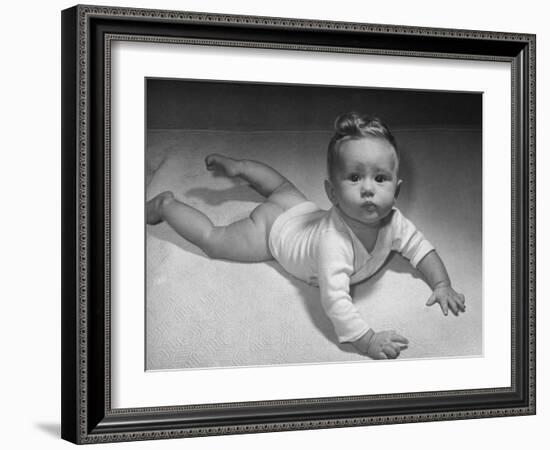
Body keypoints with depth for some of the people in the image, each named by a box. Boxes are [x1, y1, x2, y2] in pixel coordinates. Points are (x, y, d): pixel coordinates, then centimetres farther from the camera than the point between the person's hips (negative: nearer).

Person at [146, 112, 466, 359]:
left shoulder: (392, 221, -30)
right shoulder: (335, 241, -50)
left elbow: (420, 248, -13)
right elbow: (335, 299, -53)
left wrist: (442, 285, -27)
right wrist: (367, 340, -56)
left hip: (305, 212, 7)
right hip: (274, 229, -6)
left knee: (284, 189, 37)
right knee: (212, 240, 8)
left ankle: (238, 166, 58)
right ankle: (166, 204, 30)